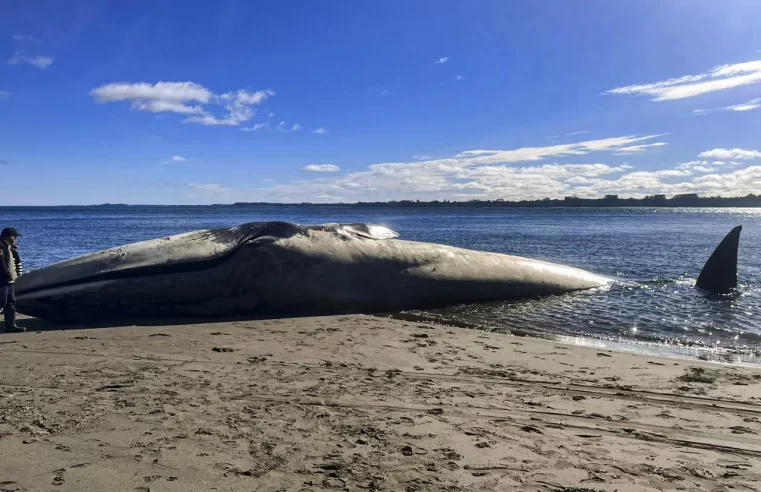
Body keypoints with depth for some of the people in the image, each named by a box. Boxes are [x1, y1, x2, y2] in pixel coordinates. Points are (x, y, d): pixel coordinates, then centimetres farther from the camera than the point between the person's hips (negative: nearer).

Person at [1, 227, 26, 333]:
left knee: (11, 303, 13)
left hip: (9, 281, 10)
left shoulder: (10, 247, 15)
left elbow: (17, 261, 25)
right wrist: (9, 275, -18)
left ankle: (10, 325, 18)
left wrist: (17, 274, 18)